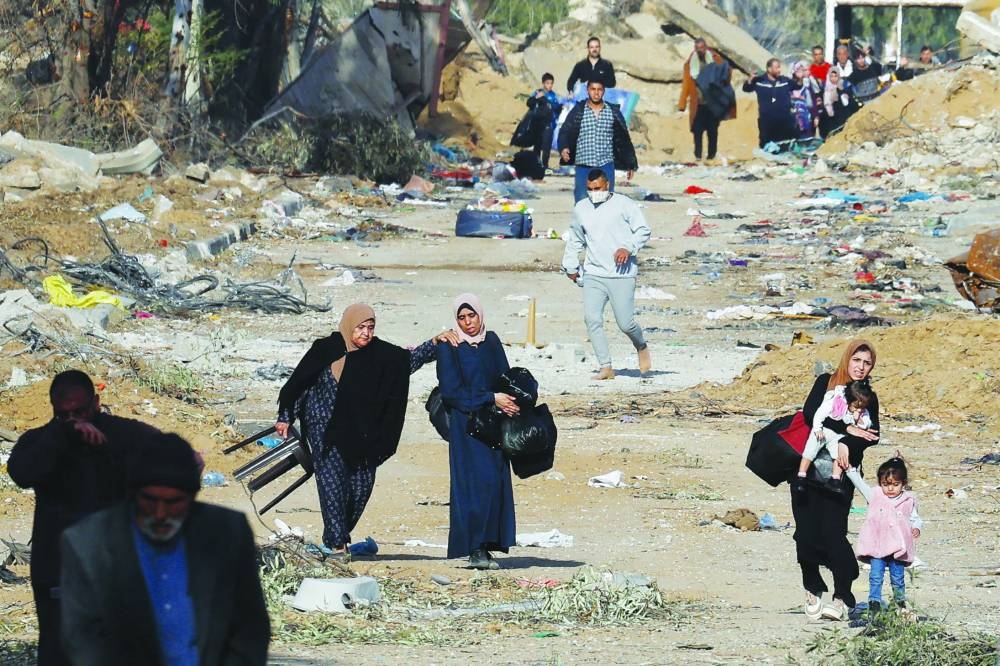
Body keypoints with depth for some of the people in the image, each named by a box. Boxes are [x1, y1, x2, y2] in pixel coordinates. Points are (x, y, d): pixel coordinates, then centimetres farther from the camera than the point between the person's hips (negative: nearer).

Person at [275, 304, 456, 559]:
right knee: (332, 481, -11)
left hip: (358, 430, 4)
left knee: (362, 482, 0)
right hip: (324, 426, -4)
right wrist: (286, 418, -1)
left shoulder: (378, 352, 2)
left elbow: (408, 360, 10)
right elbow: (299, 383, -1)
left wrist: (435, 343, -3)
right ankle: (337, 543, -10)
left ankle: (339, 535, 18)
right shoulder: (325, 350, -7)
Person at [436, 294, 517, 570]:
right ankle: (475, 550, -14)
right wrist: (491, 399, -14)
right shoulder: (448, 348, -5)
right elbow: (451, 391, -10)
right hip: (466, 424, -5)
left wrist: (508, 402, -7)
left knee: (496, 482, 0)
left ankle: (486, 545, 4)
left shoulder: (491, 341, 11)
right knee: (477, 482, -14)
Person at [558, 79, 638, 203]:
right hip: (583, 165, -1)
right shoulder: (578, 111, 3)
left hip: (606, 166, 1)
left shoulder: (614, 112, 6)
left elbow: (624, 139, 11)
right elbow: (565, 133, -2)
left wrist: (629, 165, 12)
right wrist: (563, 148, -23)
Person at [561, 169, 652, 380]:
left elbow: (643, 231, -1)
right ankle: (606, 367, -8)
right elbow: (575, 240, 28)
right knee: (592, 319, -13)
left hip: (622, 274, -4)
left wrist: (628, 248, -15)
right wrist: (570, 266, 24)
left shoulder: (623, 204, -1)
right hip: (593, 274, 4)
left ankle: (641, 347, 28)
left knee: (625, 323, -6)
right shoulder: (580, 209, 14)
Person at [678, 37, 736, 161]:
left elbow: (727, 72, 7)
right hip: (698, 104, 0)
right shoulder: (690, 64, 2)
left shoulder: (715, 60, 2)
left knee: (712, 129, 4)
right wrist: (682, 104, -4)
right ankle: (697, 154, -3)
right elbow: (686, 84, 0)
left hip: (712, 103, 0)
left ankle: (712, 154, 12)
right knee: (697, 129, -7)